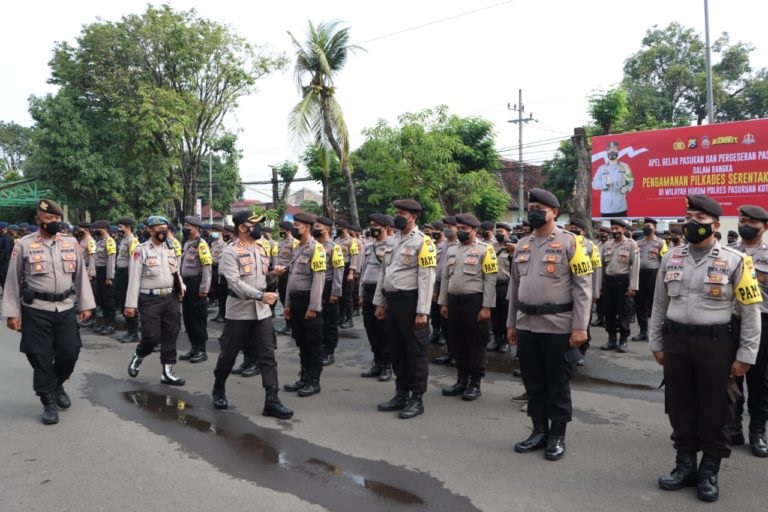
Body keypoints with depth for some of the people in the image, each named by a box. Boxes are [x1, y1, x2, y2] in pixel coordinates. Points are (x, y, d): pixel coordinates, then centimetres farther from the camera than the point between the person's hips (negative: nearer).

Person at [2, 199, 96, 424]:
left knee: (70, 352, 4)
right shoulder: (24, 244, -4)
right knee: (41, 357, 3)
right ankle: (49, 402, 19)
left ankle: (58, 385, 34)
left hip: (66, 308, 3)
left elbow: (80, 275, 8)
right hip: (36, 310, -2)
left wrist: (85, 305, 6)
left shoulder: (71, 242, 5)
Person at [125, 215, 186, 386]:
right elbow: (134, 278, -9)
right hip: (150, 299, -5)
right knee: (152, 337, -6)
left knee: (171, 335, 6)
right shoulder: (141, 250, -7)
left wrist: (181, 287, 2)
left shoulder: (170, 249, 10)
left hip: (171, 298, 5)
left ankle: (167, 371, 16)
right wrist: (131, 304, -12)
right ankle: (137, 357, 26)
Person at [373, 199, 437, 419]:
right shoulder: (391, 241, 13)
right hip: (393, 301, 8)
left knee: (415, 352, 2)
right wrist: (380, 302, 15)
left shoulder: (422, 242, -10)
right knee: (397, 351, 14)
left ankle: (417, 400, 12)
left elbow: (426, 278, -15)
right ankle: (401, 395, 27)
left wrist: (422, 312, -19)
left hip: (410, 301, -8)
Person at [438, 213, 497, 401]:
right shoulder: (451, 250, 13)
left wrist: (486, 307, -14)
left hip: (474, 301, -6)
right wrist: (443, 303, 11)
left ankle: (475, 384, 13)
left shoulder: (485, 249, -5)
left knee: (475, 344, 3)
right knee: (457, 343, 11)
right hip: (454, 301, 6)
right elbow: (445, 278, 16)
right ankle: (462, 380, 24)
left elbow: (490, 280, -9)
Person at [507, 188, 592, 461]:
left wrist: (580, 327, -14)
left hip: (558, 326, -5)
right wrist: (511, 323, 14)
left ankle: (557, 436, 19)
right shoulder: (522, 245, 10)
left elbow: (583, 287, -10)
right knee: (533, 382, 13)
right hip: (526, 325, 6)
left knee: (558, 384, 6)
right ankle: (539, 431, 27)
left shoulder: (570, 242, -7)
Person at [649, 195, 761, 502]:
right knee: (679, 407, 12)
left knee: (714, 410, 8)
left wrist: (745, 356, -6)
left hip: (716, 344, -3)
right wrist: (656, 344, 10)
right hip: (676, 342, 4)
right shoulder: (671, 258, 5)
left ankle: (709, 472, 25)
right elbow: (659, 305, 11)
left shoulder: (734, 261, -6)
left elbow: (751, 312, -4)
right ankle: (685, 465, 29)